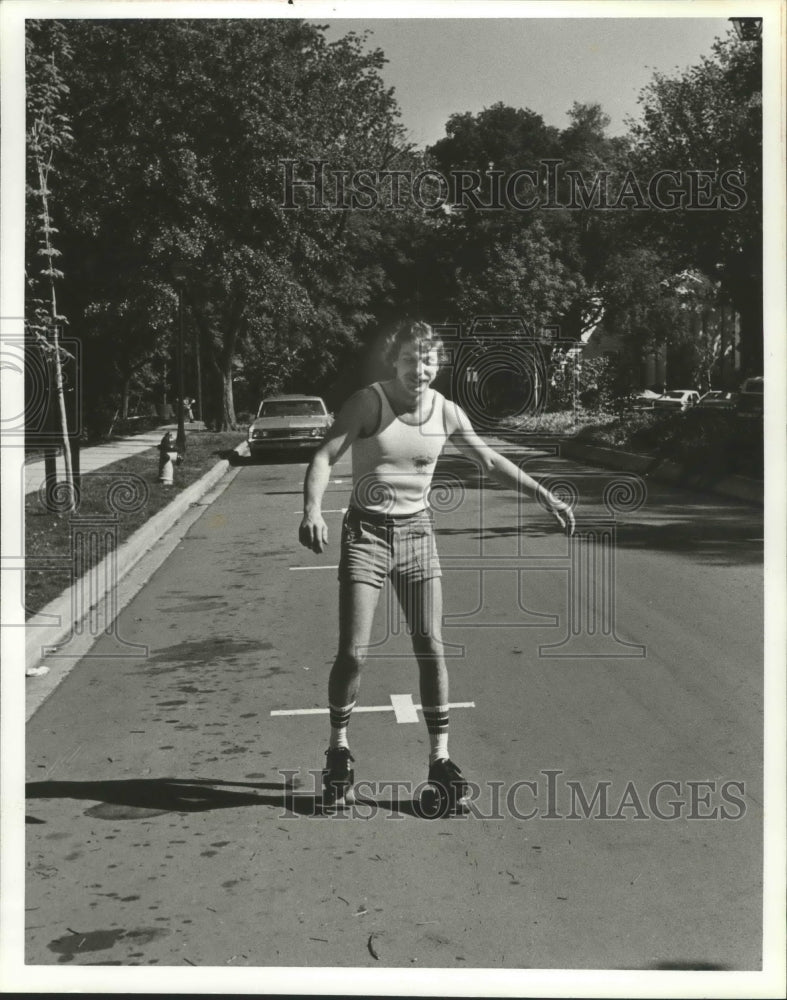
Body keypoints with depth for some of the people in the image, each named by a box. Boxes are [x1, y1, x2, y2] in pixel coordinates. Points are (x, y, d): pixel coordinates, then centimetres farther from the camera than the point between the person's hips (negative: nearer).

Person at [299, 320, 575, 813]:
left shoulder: (445, 412, 1)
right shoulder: (368, 402, -10)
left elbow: (490, 461, 13)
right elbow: (325, 457, -17)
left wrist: (546, 496, 13)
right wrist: (313, 509, -36)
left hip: (417, 533, 3)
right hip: (366, 532, -3)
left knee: (432, 648, -4)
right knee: (353, 652, -7)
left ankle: (440, 759, 9)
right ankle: (339, 750, 16)